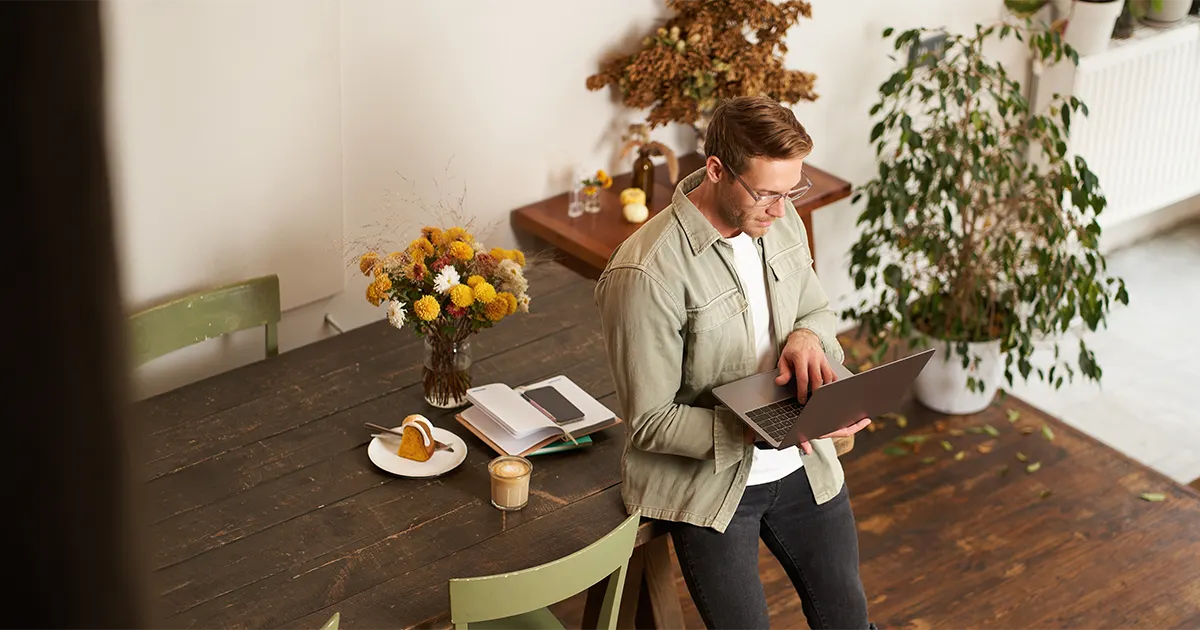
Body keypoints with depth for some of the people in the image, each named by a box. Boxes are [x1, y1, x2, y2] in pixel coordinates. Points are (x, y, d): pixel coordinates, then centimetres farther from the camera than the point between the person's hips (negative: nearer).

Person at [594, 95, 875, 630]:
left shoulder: (780, 220, -5)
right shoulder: (646, 274, -26)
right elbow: (650, 422, -21)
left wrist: (806, 337, -13)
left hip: (798, 463, 6)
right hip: (707, 477, -6)